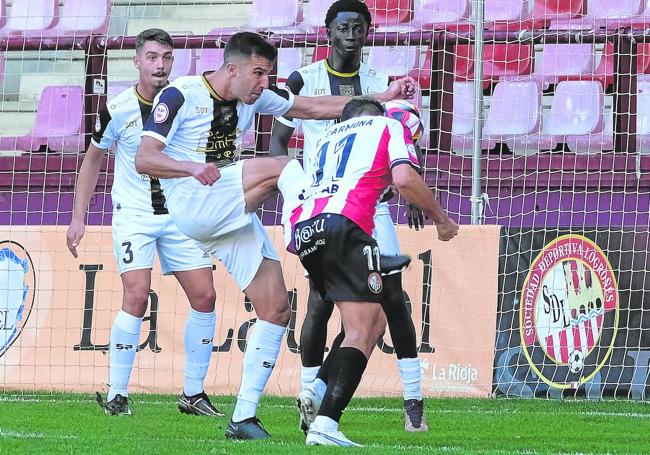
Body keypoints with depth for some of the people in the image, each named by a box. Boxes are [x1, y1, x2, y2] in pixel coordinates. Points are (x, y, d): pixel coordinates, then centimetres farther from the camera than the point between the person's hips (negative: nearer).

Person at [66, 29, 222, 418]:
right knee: (137, 298, -18)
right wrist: (79, 217, 2)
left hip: (180, 214, 3)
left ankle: (193, 394, 9)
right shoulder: (118, 109, -8)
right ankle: (117, 395, -9)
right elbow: (93, 159, 5)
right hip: (134, 215, -3)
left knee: (205, 297, -3)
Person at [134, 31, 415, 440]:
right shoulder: (182, 95, -11)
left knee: (277, 309, -2)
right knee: (280, 168, -25)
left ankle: (244, 418, 3)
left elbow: (315, 107, 15)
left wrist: (384, 98, 8)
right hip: (191, 204, -7)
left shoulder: (255, 96, 9)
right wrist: (194, 168, -35)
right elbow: (144, 160, -17)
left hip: (233, 216, 8)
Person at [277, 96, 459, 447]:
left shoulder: (328, 137, 35)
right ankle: (325, 424, -25)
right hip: (343, 224, -7)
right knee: (361, 332, -8)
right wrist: (439, 218, 10)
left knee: (374, 322, 18)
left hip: (301, 229, 7)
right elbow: (403, 178, 0)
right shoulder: (388, 126, 18)